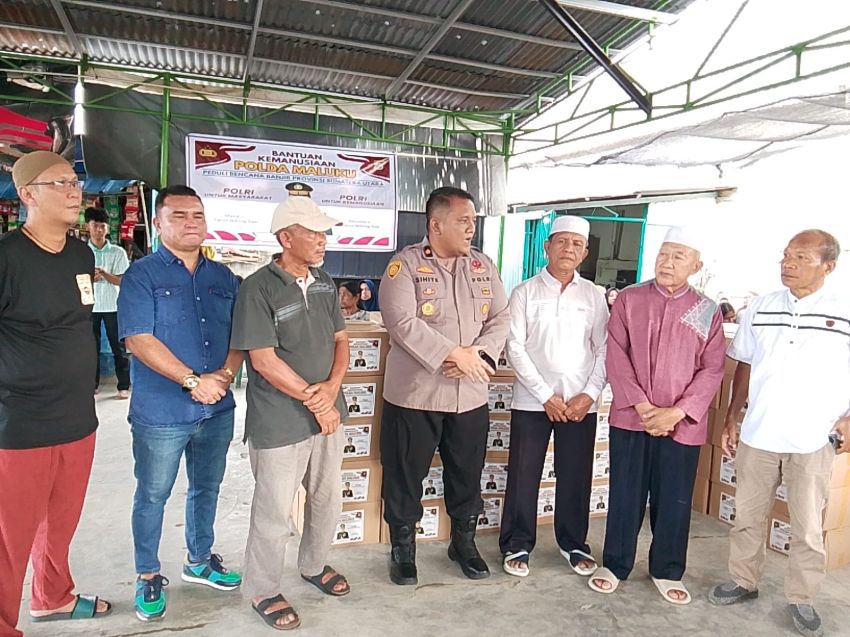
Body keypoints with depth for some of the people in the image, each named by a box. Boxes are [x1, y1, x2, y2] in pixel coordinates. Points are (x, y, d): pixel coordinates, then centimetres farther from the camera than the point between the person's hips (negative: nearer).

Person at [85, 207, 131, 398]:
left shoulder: (118, 252, -1)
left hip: (113, 306, -1)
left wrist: (104, 274, -22)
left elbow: (122, 280, -5)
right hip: (89, 305, 2)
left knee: (118, 347, 2)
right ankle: (93, 384, 21)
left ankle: (124, 386, 7)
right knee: (91, 346, 9)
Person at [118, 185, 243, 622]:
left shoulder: (222, 278, 8)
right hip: (161, 413, -4)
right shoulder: (142, 275, -7)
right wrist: (193, 380, -21)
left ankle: (199, 561, 39)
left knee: (207, 488, 19)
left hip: (217, 409, 5)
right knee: (152, 496, 10)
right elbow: (138, 339, -16)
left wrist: (225, 375, -13)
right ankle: (148, 576, 31)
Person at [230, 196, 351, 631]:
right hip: (279, 423, -6)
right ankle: (262, 591, 31)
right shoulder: (259, 288, -15)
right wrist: (313, 400, -13)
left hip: (327, 412, 7)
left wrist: (332, 388, -10)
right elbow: (264, 360, -18)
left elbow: (340, 339, 8)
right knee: (274, 513, 8)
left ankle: (314, 566, 45)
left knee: (328, 500, 20)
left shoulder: (324, 283, 6)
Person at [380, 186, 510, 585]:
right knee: (405, 475, 9)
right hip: (414, 394, -4)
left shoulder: (483, 266, 8)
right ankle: (402, 548, 31)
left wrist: (478, 352, -14)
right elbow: (403, 323, -20)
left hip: (470, 395, 5)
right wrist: (454, 354, -20)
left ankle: (464, 542, 38)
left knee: (467, 474, 17)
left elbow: (500, 318, 5)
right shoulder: (405, 264, -10)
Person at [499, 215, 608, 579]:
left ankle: (573, 544, 31)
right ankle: (517, 545, 23)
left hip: (580, 403, 2)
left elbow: (604, 349, 5)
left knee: (576, 477, 11)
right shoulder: (525, 293, 0)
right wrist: (547, 396, -10)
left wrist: (589, 394, -7)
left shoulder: (593, 295, 6)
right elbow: (515, 349, -6)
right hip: (532, 401, -2)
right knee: (523, 477, 5)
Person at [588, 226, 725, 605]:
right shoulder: (629, 299, 0)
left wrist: (677, 412, -11)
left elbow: (712, 370, 0)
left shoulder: (708, 312, 3)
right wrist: (641, 406, -12)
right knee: (625, 495, 9)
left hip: (682, 425, 1)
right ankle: (615, 565, 27)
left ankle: (667, 572, 31)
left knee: (674, 501, 11)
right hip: (630, 418, -1)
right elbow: (616, 355, -5)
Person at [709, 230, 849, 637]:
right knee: (748, 515, 14)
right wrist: (731, 419, 7)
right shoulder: (760, 309, 3)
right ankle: (743, 581, 32)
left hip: (814, 440, -2)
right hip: (757, 435, 3)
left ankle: (801, 598, 28)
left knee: (808, 527, 10)